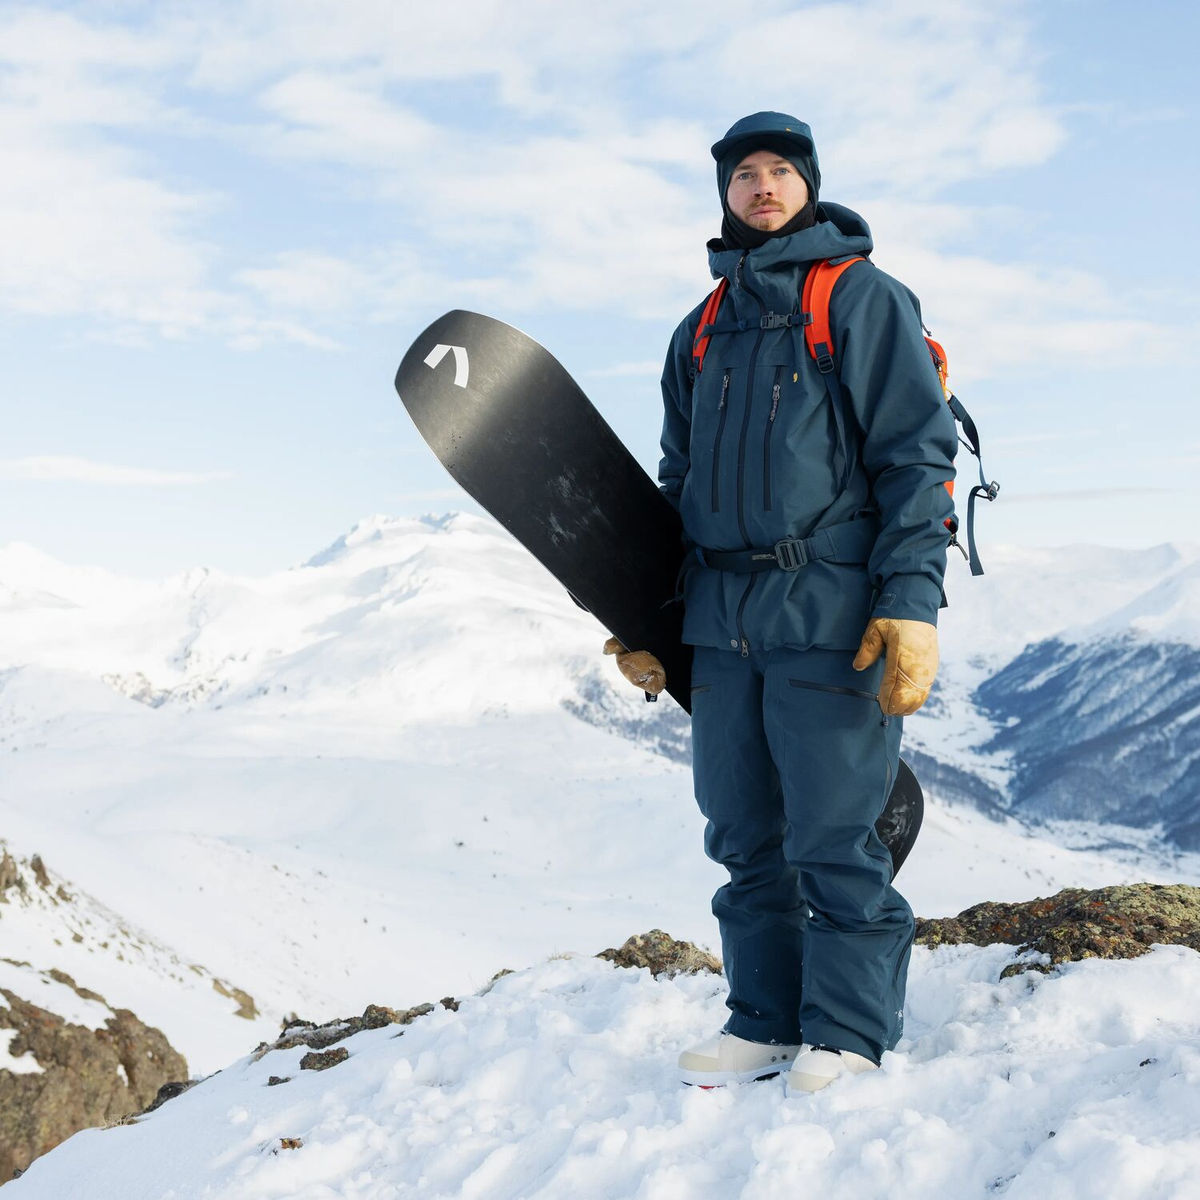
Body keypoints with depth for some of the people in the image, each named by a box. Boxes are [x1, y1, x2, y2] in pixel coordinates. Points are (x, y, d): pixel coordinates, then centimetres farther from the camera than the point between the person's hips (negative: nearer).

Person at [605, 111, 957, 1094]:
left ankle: (847, 1032, 10)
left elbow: (918, 455, -6)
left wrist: (912, 604, -15)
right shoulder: (703, 331, 20)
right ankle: (766, 1021, 21)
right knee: (745, 837, 10)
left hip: (832, 614, -6)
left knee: (831, 838, -2)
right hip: (723, 620, 6)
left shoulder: (864, 300, 2)